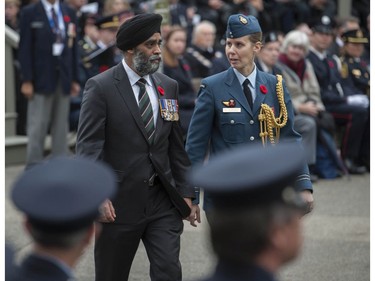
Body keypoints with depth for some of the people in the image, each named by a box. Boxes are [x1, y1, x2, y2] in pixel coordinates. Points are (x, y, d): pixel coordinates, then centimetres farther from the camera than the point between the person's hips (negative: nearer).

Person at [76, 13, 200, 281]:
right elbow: (88, 146, -12)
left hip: (163, 200, 4)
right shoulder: (101, 87, -7)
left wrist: (186, 193, 8)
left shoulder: (169, 86, 9)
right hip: (119, 201, -4)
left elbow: (176, 146, 12)